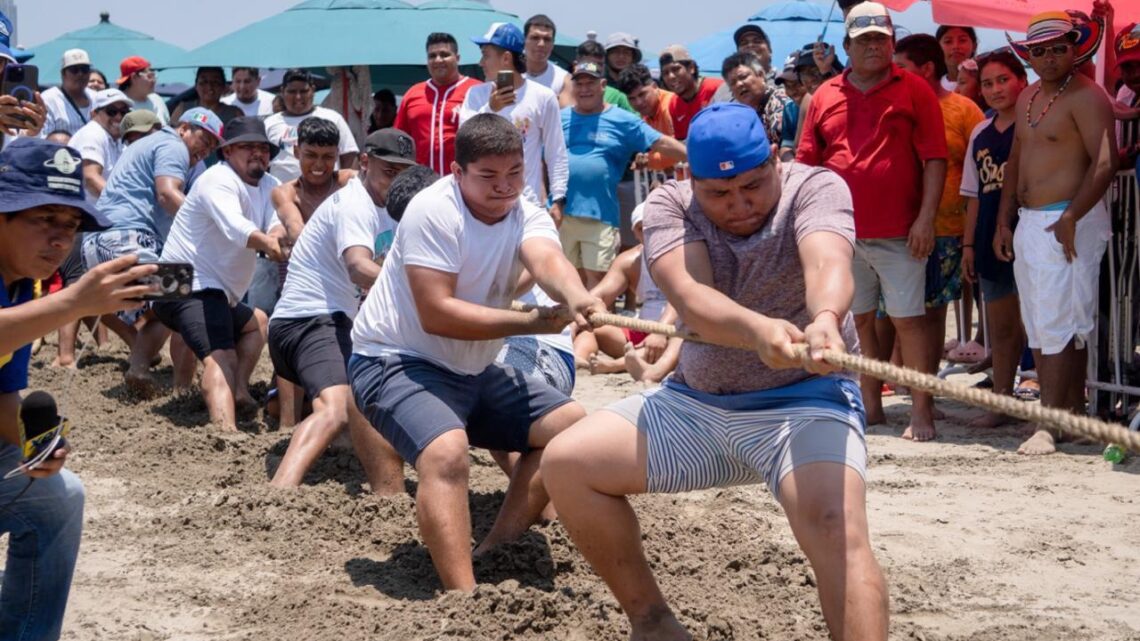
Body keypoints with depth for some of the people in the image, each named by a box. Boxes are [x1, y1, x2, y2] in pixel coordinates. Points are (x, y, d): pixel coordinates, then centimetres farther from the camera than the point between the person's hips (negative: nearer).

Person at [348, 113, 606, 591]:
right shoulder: (434, 211, -20)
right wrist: (534, 323, -28)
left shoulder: (527, 216, -3)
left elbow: (547, 261, -27)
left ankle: (496, 549, 7)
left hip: (473, 371, 8)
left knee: (572, 426, 4)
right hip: (396, 361, -8)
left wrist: (577, 298, -51)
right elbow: (436, 314, -27)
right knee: (447, 451, -34)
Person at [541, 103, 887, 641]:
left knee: (835, 528, -31)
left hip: (805, 398, -4)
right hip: (695, 402, 4)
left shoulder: (815, 187, -10)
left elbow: (828, 263, -34)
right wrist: (759, 329, -48)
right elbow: (691, 298, -26)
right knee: (566, 463, -7)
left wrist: (825, 319, -58)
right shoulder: (670, 205, -5)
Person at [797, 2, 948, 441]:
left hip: (899, 232, -4)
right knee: (859, 320, 10)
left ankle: (922, 412, 1)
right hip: (843, 231, 4)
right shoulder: (825, 96, 10)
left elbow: (935, 158, -3)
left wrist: (926, 217, -11)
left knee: (908, 320, -3)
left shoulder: (914, 90, 1)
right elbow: (807, 163, 12)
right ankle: (871, 406, 20)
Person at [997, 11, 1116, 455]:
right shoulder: (1027, 98, 16)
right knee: (1038, 327, 11)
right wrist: (1004, 220, 15)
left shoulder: (1086, 97, -10)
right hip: (1029, 223, 9)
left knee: (1059, 326, -10)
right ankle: (1071, 414, 18)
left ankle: (1049, 426, -10)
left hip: (1068, 224, -9)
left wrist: (1070, 219, -24)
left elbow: (1105, 163, -19)